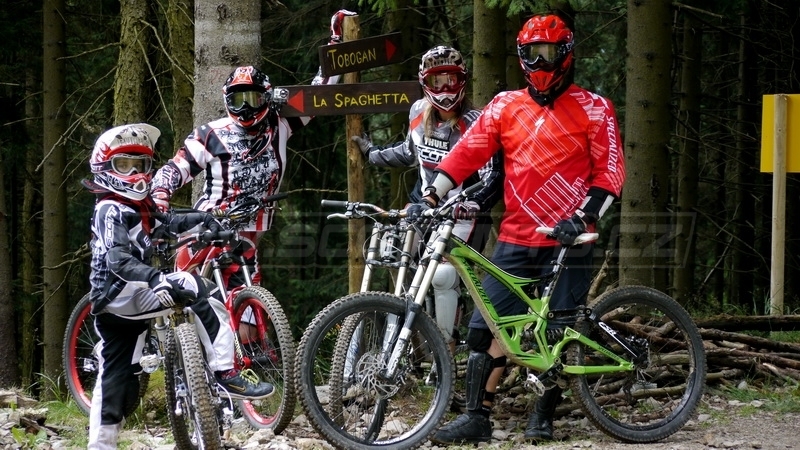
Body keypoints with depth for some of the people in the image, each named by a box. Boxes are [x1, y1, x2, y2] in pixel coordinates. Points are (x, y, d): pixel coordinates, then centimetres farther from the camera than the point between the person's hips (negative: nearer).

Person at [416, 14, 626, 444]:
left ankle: (543, 417, 13)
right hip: (515, 242, 3)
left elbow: (610, 172, -4)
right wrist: (430, 196, -10)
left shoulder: (592, 109, 0)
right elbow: (467, 152, 2)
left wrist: (583, 217, -16)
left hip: (567, 242, -3)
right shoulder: (505, 106, 9)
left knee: (558, 334, 0)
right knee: (487, 326, -4)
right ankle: (476, 417, 0)